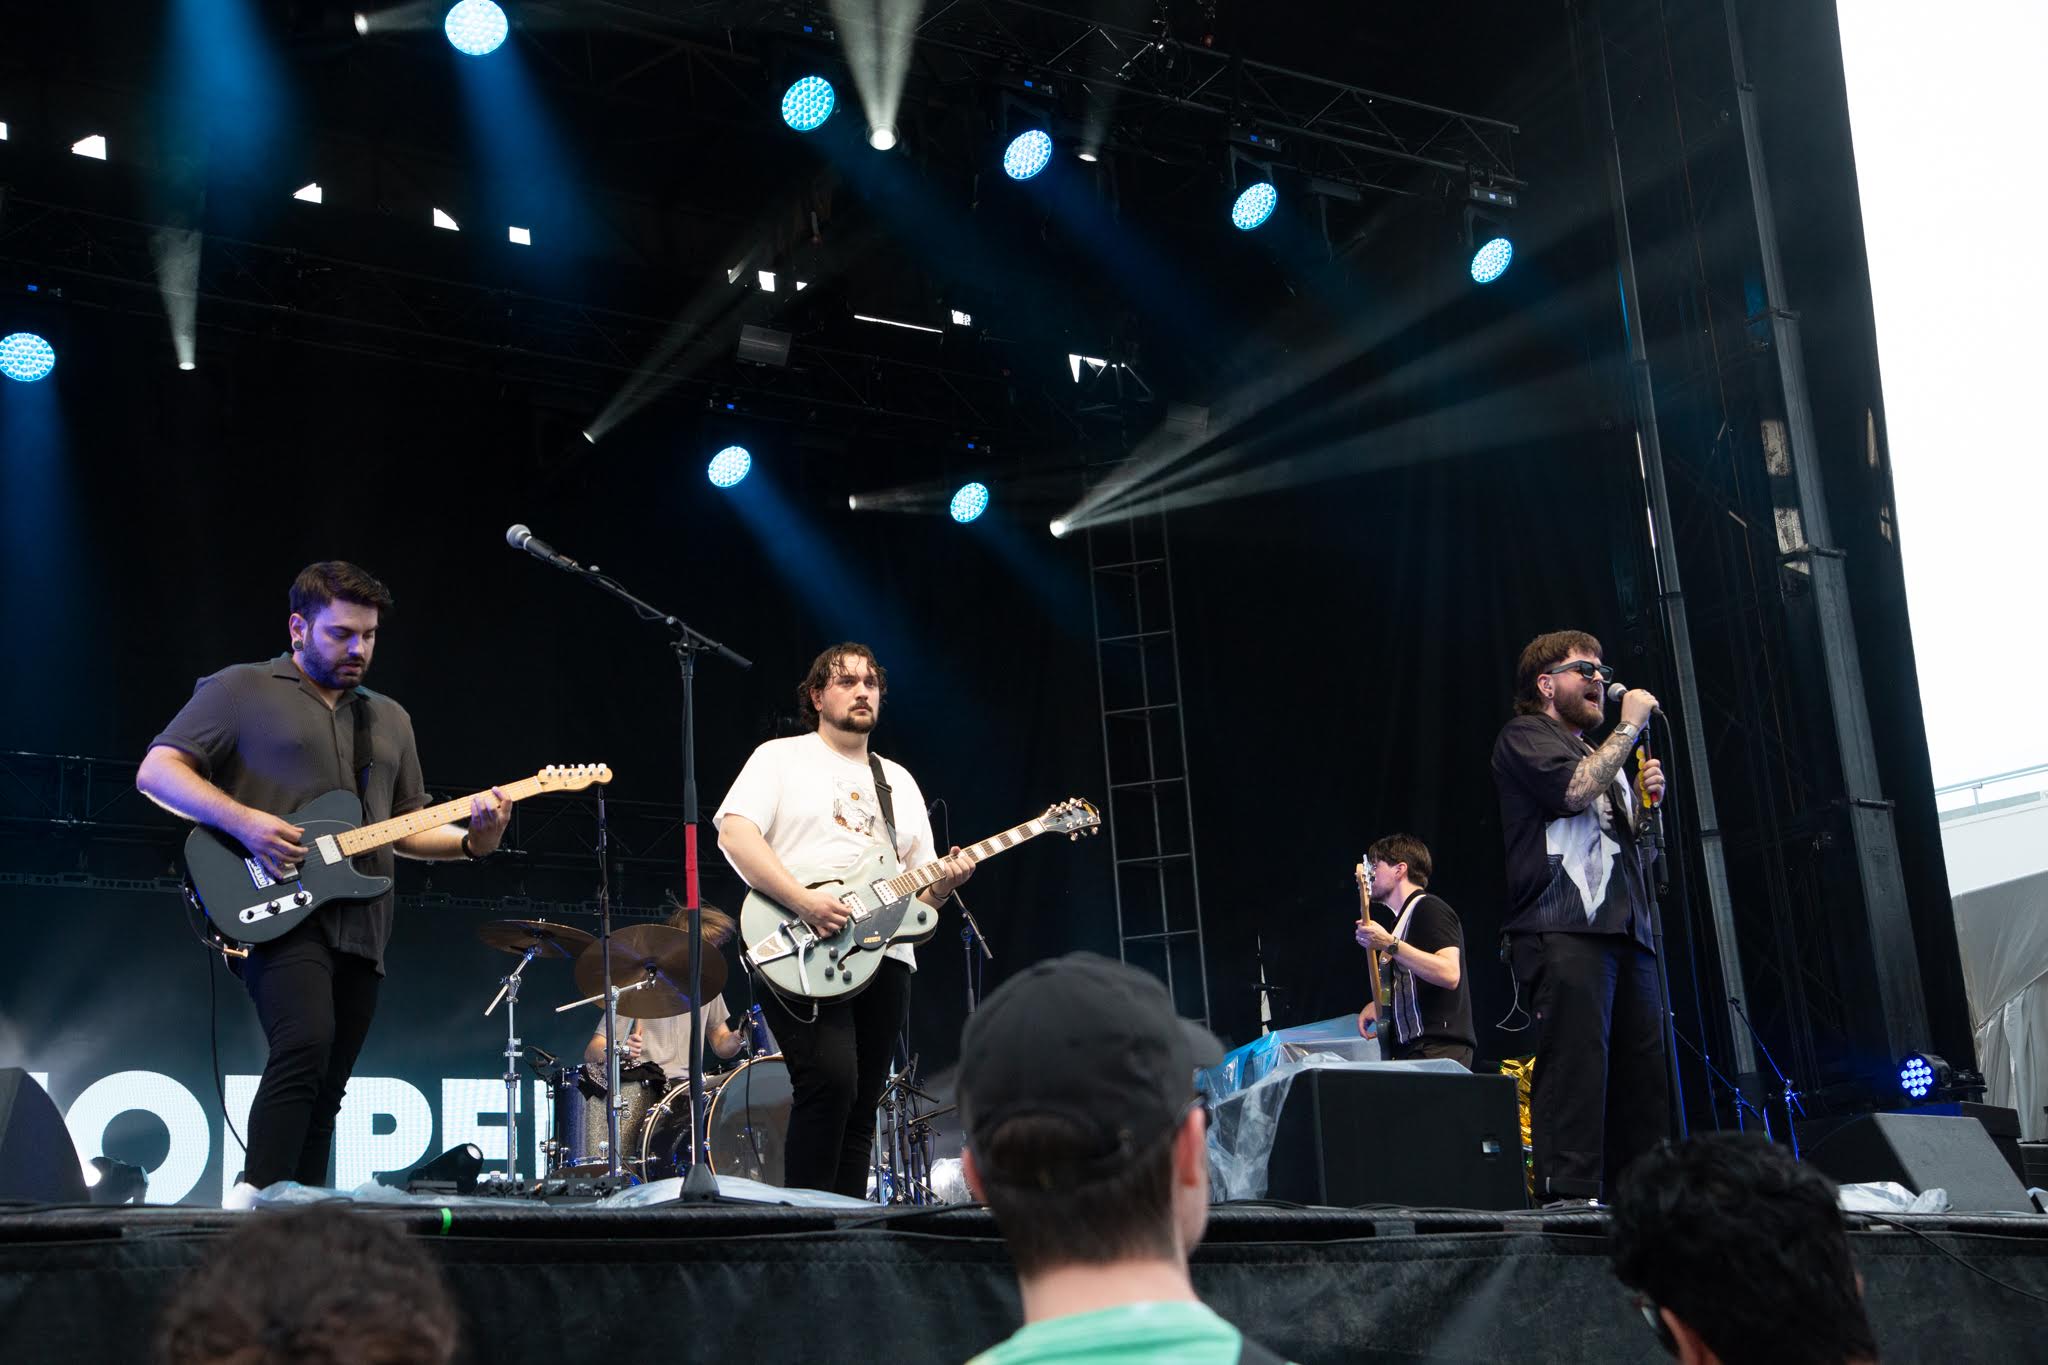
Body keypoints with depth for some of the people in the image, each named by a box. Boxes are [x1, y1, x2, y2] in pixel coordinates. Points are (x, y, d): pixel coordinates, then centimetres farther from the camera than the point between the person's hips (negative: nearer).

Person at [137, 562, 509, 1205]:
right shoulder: (241, 690, 4)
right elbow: (156, 770, -4)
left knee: (325, 1092, 5)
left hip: (360, 923, 6)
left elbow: (407, 830, 24)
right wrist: (243, 821, -18)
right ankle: (253, 1196, -24)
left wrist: (469, 839, 4)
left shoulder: (388, 718, 22)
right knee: (306, 1043, -27)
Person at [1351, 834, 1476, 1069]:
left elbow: (1450, 974, -25)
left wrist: (1389, 945, -28)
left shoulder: (1430, 909, -9)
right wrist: (1377, 1003, 12)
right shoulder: (1401, 919, 20)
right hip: (1410, 1051, 9)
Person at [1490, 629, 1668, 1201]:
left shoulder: (1601, 754, 31)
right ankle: (1570, 1197, -19)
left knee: (1642, 1074, 1)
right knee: (1576, 1066, -17)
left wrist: (1646, 799, 14)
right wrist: (1629, 725, -4)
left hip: (1628, 932, 8)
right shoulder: (1526, 736, 6)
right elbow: (1574, 789, -15)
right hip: (1565, 932, -8)